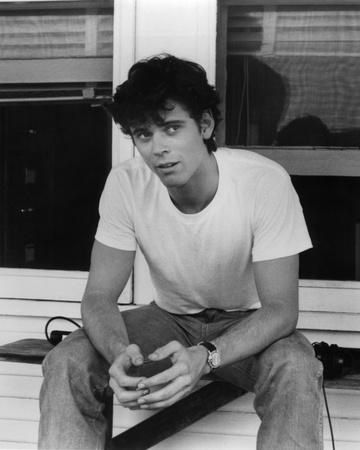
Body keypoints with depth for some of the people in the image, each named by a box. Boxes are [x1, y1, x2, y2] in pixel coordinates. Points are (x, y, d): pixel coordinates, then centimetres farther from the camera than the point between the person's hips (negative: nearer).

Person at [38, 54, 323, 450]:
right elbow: (99, 296, -14)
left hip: (248, 324, -2)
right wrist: (120, 353, -38)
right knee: (66, 364, -23)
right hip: (170, 318, 2)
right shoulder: (125, 184, -18)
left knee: (296, 369, -36)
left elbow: (280, 309, -24)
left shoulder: (265, 182, -26)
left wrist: (205, 357, -43)